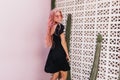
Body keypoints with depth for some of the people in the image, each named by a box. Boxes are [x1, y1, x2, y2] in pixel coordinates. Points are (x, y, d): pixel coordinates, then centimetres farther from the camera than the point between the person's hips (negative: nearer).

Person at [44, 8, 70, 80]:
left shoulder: (52, 27, 10)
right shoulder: (60, 26, -14)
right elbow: (63, 42, -15)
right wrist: (67, 54, -8)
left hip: (53, 52, 8)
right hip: (59, 53, -8)